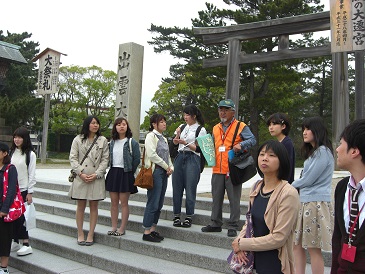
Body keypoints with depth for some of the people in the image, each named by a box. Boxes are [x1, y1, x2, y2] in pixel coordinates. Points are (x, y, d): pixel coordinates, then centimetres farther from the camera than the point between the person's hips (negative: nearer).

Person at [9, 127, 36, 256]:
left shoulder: (30, 154, -6)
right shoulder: (11, 152, 8)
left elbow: (32, 174, -7)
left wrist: (30, 193, -9)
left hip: (23, 190, -5)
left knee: (20, 216, -5)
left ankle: (26, 245, 3)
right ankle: (15, 242, 22)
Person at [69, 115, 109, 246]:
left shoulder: (103, 140, 6)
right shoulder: (78, 139, 5)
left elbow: (105, 159, 2)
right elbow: (73, 158, 1)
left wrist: (96, 174, -9)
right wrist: (81, 173, -10)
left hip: (96, 178, 0)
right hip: (81, 177, 0)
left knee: (94, 206, 5)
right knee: (80, 206, 6)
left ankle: (90, 235, 13)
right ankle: (80, 234, 17)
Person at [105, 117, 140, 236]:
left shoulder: (132, 142, -6)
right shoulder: (112, 143, 10)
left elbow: (137, 159, -6)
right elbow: (109, 158, 15)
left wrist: (130, 172, -4)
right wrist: (112, 171, 6)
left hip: (125, 174, -5)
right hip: (113, 173, 5)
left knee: (123, 202, 1)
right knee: (114, 202, 9)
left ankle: (122, 228, 9)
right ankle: (114, 227, 18)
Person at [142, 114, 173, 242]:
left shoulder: (164, 138, 20)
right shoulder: (151, 136, -5)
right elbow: (152, 155, -15)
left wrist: (171, 167, 4)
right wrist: (166, 166, -9)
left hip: (164, 172, 8)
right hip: (155, 171, -8)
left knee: (159, 204, 9)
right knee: (153, 203, -7)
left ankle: (153, 229, 18)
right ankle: (147, 232, 1)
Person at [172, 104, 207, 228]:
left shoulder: (201, 129, 0)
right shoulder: (183, 127, 15)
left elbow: (199, 149, -6)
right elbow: (175, 143, 20)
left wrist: (185, 143, -14)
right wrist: (177, 134, 1)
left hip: (192, 159, -5)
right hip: (180, 157, 5)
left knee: (190, 189, -5)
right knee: (177, 187, 2)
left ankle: (189, 217, 5)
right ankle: (176, 216, 10)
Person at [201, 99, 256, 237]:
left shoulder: (241, 127, -1)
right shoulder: (216, 128, 17)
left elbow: (252, 140, -8)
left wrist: (241, 145, -24)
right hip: (218, 170, 6)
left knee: (234, 200, 2)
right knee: (216, 199, 13)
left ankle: (233, 227, 12)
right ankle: (215, 224, 25)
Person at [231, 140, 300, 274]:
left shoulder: (288, 194, -20)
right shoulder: (256, 187, 0)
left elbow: (278, 238, -21)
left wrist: (242, 244, -14)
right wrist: (239, 240, -10)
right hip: (252, 259, 6)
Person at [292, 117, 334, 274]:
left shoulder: (323, 151, -12)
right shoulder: (313, 152, 19)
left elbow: (307, 179, -14)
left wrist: (293, 185, 3)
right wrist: (297, 187, 1)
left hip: (316, 203, -10)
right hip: (304, 201, 10)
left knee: (313, 248, -2)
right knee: (297, 244, 11)